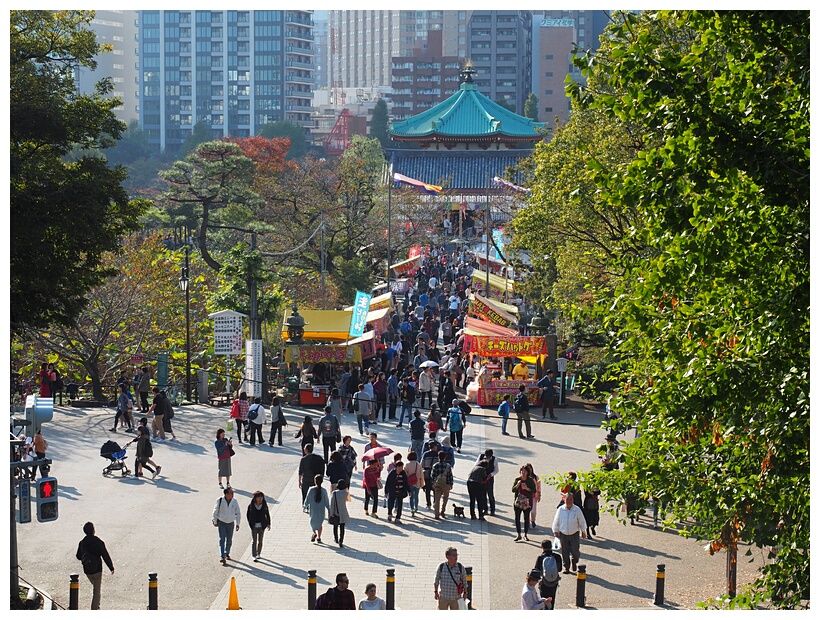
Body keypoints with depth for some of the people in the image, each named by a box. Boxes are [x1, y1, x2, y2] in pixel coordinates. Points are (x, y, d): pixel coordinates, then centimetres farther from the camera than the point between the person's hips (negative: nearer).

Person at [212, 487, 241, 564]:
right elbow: (215, 511, -2)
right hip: (221, 523, -3)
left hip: (231, 523, 3)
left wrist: (238, 524, 2)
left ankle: (227, 554, 31)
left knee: (229, 540, 12)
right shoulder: (220, 500, -15)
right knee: (222, 540, -10)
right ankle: (222, 556, -13)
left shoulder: (234, 501, -7)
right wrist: (215, 521, 2)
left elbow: (238, 513, 3)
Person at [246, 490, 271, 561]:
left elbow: (267, 515, 6)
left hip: (262, 526, 2)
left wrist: (268, 524, 5)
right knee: (254, 541, -5)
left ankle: (258, 554, 29)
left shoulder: (264, 505, -4)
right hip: (254, 526, -2)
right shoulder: (251, 505, -8)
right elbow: (248, 514, 4)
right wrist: (250, 523, 2)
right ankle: (254, 556, -4)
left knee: (260, 541, 12)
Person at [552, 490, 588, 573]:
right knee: (565, 552, 6)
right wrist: (555, 531, 7)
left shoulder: (577, 510, -7)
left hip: (574, 534, -1)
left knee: (575, 550, -1)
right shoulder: (560, 509, -5)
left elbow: (582, 521, 5)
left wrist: (583, 532, 10)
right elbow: (556, 521, 5)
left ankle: (574, 562, 30)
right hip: (563, 534, 1)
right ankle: (566, 567, 22)